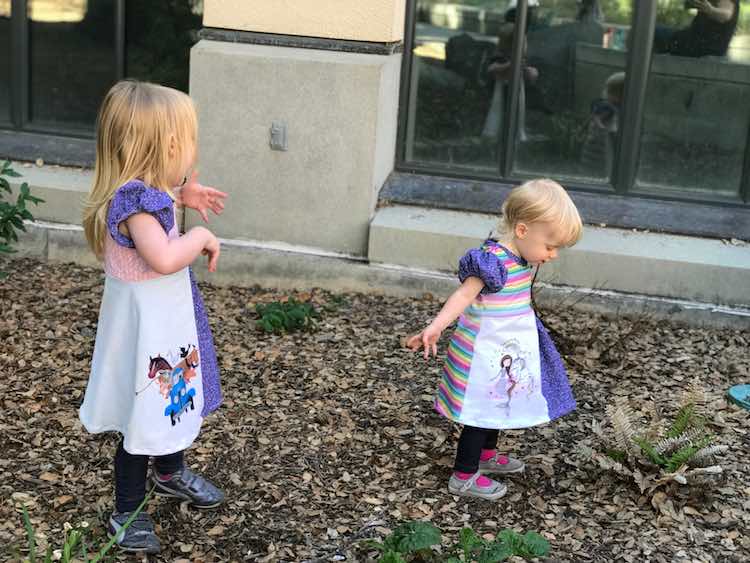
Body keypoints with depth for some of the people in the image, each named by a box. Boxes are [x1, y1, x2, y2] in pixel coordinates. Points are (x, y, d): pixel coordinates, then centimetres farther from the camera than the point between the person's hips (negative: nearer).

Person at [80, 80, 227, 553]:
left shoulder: (143, 190, -1)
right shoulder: (135, 200, -30)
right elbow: (163, 258, -44)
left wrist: (180, 196, 10)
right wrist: (202, 237, -27)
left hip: (168, 317, 10)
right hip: (145, 325, -10)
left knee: (174, 401, 28)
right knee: (144, 417, 5)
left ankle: (171, 472, 53)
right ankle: (128, 513, 24)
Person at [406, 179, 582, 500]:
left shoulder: (519, 258, 1)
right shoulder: (493, 261, -28)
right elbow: (463, 295, -39)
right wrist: (435, 327, -51)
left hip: (507, 351, 10)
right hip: (485, 353, -9)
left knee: (498, 405, 25)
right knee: (483, 411, 1)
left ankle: (486, 455, 46)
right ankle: (463, 477, 14)